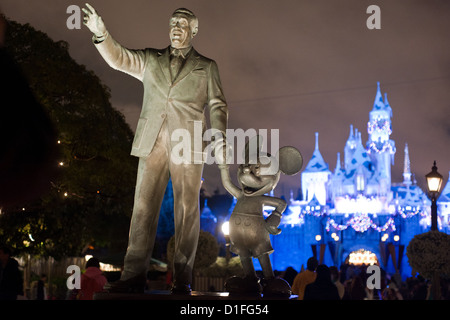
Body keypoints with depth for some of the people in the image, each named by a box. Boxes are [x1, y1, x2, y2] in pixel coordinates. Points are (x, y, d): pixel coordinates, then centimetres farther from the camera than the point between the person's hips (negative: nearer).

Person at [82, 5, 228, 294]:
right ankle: (134, 276, -4)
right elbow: (119, 58, 9)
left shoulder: (206, 67, 17)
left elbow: (218, 105, 10)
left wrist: (219, 134, -7)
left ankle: (182, 279, -1)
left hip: (188, 143, -1)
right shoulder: (151, 59, 22)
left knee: (187, 209, -4)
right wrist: (101, 33, -9)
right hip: (153, 141, 2)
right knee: (144, 206, -4)